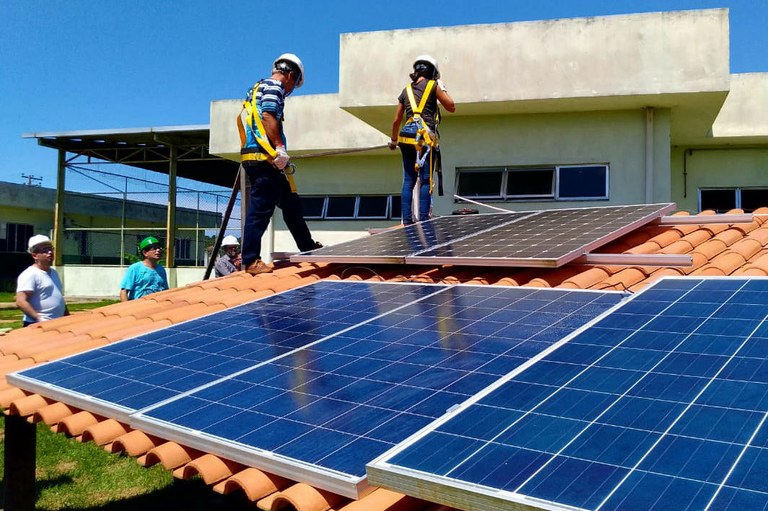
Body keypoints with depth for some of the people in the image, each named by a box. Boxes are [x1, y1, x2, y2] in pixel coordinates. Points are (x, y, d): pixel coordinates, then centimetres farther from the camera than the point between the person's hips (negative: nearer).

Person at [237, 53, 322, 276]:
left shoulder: (257, 88, 26)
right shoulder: (274, 87, -3)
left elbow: (241, 118, 26)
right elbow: (268, 116, -18)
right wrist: (279, 147, -22)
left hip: (253, 155, 10)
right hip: (264, 158, -10)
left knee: (291, 203, 17)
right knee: (260, 209, -9)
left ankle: (308, 247, 28)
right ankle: (251, 261, -6)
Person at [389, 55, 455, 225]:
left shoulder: (406, 90, 18)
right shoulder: (433, 85, 4)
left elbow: (396, 120, 18)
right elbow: (451, 107, 9)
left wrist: (393, 140, 30)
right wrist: (443, 88, 20)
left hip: (407, 136, 5)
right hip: (425, 137, -5)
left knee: (408, 180, 7)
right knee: (426, 180, -4)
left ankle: (407, 220, 5)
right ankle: (423, 219, -9)